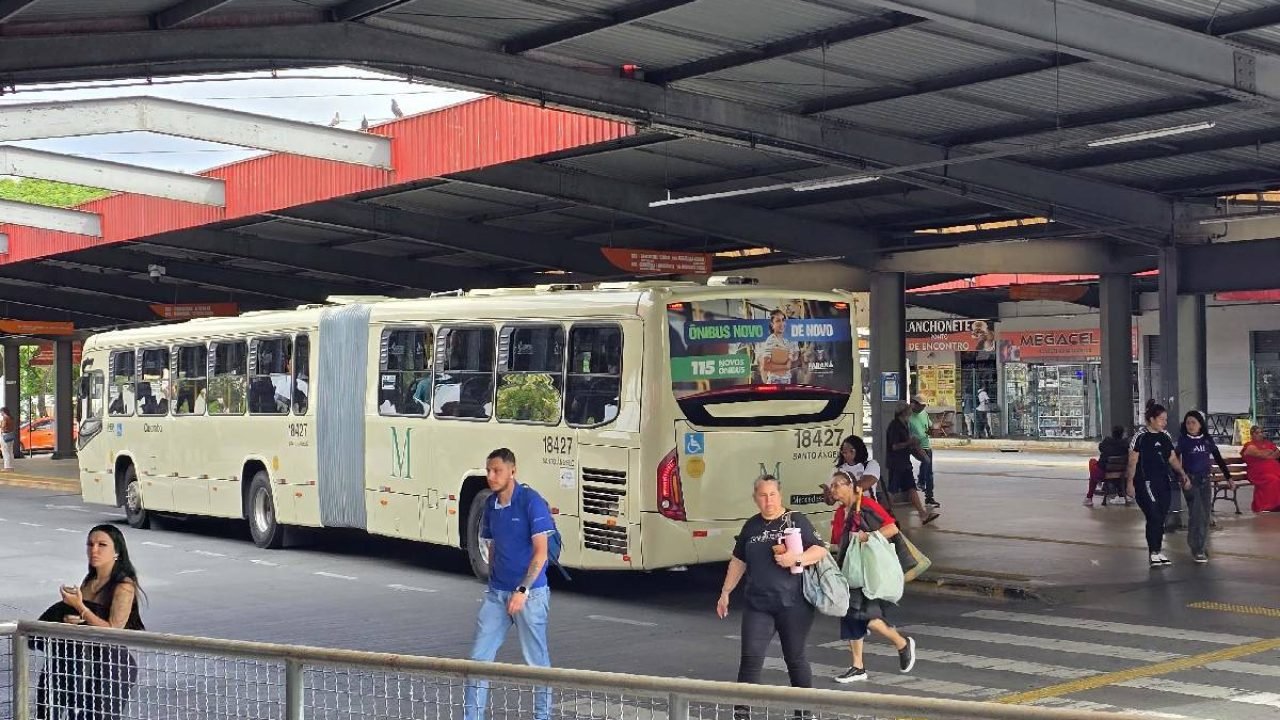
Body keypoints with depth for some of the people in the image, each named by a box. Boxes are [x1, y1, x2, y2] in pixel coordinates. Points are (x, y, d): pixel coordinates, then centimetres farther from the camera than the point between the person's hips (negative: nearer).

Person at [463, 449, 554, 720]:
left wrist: (522, 591, -19)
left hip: (529, 594, -6)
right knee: (479, 657, 4)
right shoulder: (490, 504, 8)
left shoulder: (531, 501, -12)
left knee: (537, 661, 3)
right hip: (496, 593, 6)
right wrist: (493, 582, 15)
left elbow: (541, 551, -15)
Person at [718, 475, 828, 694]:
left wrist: (796, 558, -21)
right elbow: (738, 561, 21)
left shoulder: (796, 521, 0)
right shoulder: (751, 526, 13)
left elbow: (820, 550, -4)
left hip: (793, 604, -3)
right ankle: (741, 709, 0)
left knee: (795, 658, 7)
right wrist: (725, 592, 20)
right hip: (757, 604, 3)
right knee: (750, 658, -4)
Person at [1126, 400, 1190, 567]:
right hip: (1146, 483, -6)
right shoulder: (1140, 436, -8)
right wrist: (1129, 483, -12)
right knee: (1154, 517, -10)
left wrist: (1182, 473, 0)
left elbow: (1172, 458, 15)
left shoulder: (1165, 436, 10)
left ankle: (1159, 551, 18)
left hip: (1163, 483, 6)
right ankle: (1154, 553, -1)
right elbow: (1133, 461, -8)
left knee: (1160, 519, 9)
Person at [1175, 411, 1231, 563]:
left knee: (1205, 515, 6)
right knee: (1196, 514, -11)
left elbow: (1219, 459, 9)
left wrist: (1228, 477, 4)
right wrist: (1182, 478, -25)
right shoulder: (1183, 440, -5)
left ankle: (1200, 547, 18)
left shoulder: (1208, 440, 5)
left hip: (1205, 480, 4)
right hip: (1190, 480, -4)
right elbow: (1175, 460, -12)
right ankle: (1196, 550, -6)